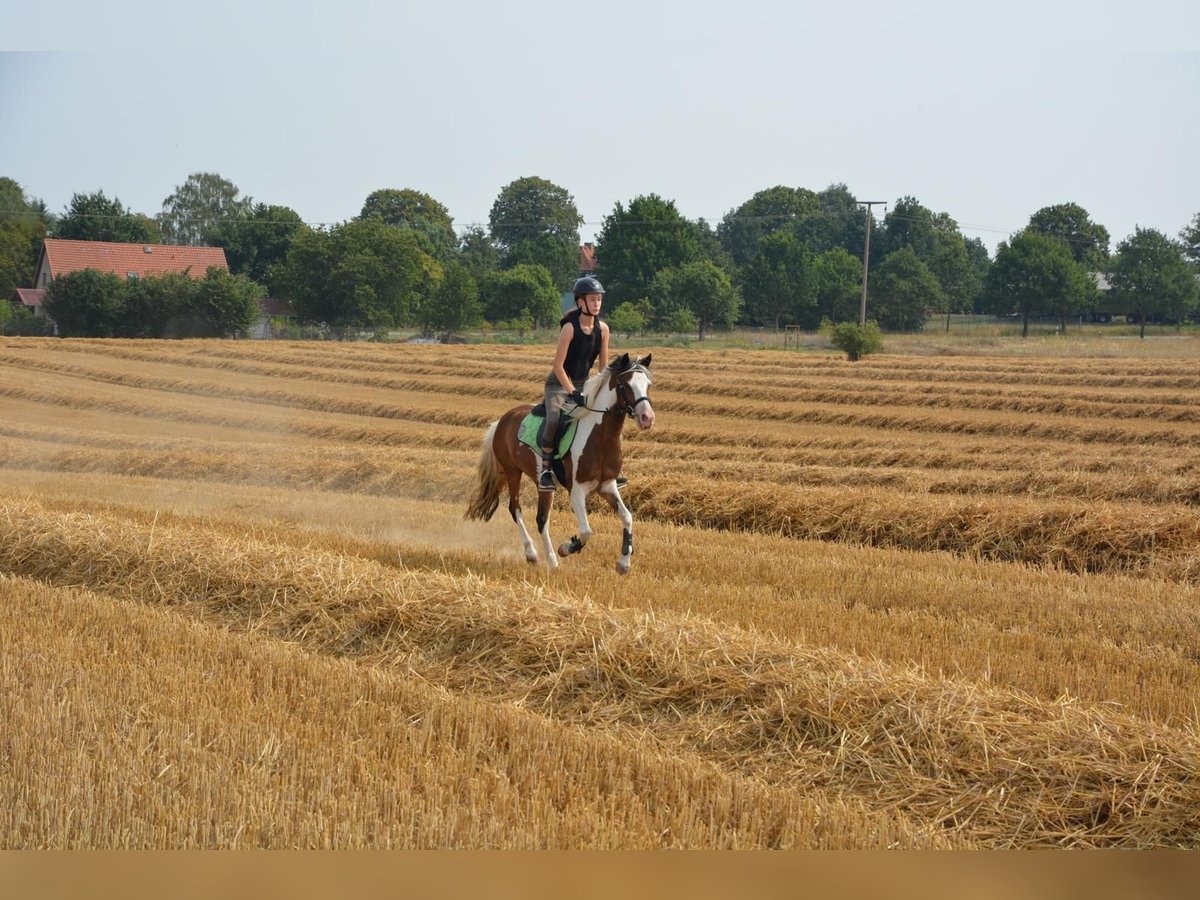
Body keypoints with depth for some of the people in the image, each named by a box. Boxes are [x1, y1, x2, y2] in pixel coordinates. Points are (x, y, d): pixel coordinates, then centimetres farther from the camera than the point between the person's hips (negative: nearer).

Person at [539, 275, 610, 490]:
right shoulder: (570, 328, -20)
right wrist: (573, 393, -26)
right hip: (558, 384, -7)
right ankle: (545, 468, -20)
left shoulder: (602, 329, -3)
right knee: (554, 419, -31)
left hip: (582, 384, 7)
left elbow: (604, 365, 5)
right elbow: (558, 365, -21)